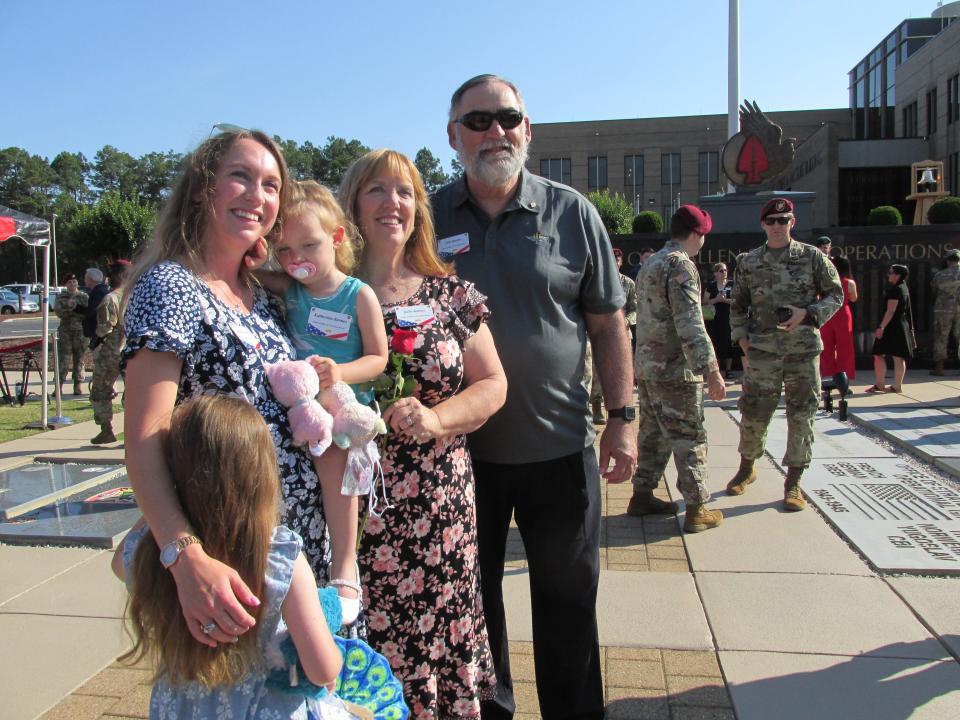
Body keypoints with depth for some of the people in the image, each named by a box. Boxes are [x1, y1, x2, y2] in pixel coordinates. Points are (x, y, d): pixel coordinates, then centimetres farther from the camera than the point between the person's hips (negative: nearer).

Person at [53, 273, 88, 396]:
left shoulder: (83, 296, 8)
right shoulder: (60, 297, 9)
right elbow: (58, 312, -3)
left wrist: (75, 306, -16)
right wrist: (69, 306, -18)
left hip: (80, 330, 0)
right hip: (65, 331, 0)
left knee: (79, 359, 3)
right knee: (63, 359, -6)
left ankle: (78, 386, 8)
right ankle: (59, 386, -4)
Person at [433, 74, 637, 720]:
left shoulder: (572, 213, 0)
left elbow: (608, 325, 2)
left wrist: (622, 417, -3)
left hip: (560, 444, -1)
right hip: (461, 445, 1)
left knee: (568, 599, 12)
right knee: (472, 595, 16)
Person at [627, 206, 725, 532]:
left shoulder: (650, 263, 14)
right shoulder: (681, 266, -15)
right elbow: (691, 326, -23)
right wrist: (711, 371, -24)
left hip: (646, 364, 9)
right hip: (674, 369, -9)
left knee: (652, 432, 16)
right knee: (690, 438, -1)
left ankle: (642, 496, 24)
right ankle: (696, 510, 5)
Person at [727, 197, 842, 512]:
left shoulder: (812, 257, 3)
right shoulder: (748, 262, 7)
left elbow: (835, 294, 7)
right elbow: (738, 305, 14)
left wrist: (806, 313, -10)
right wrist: (741, 336, 2)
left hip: (803, 348, 0)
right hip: (762, 348, 1)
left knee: (801, 415, 3)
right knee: (753, 414, 3)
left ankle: (794, 483, 15)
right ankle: (746, 468, 27)